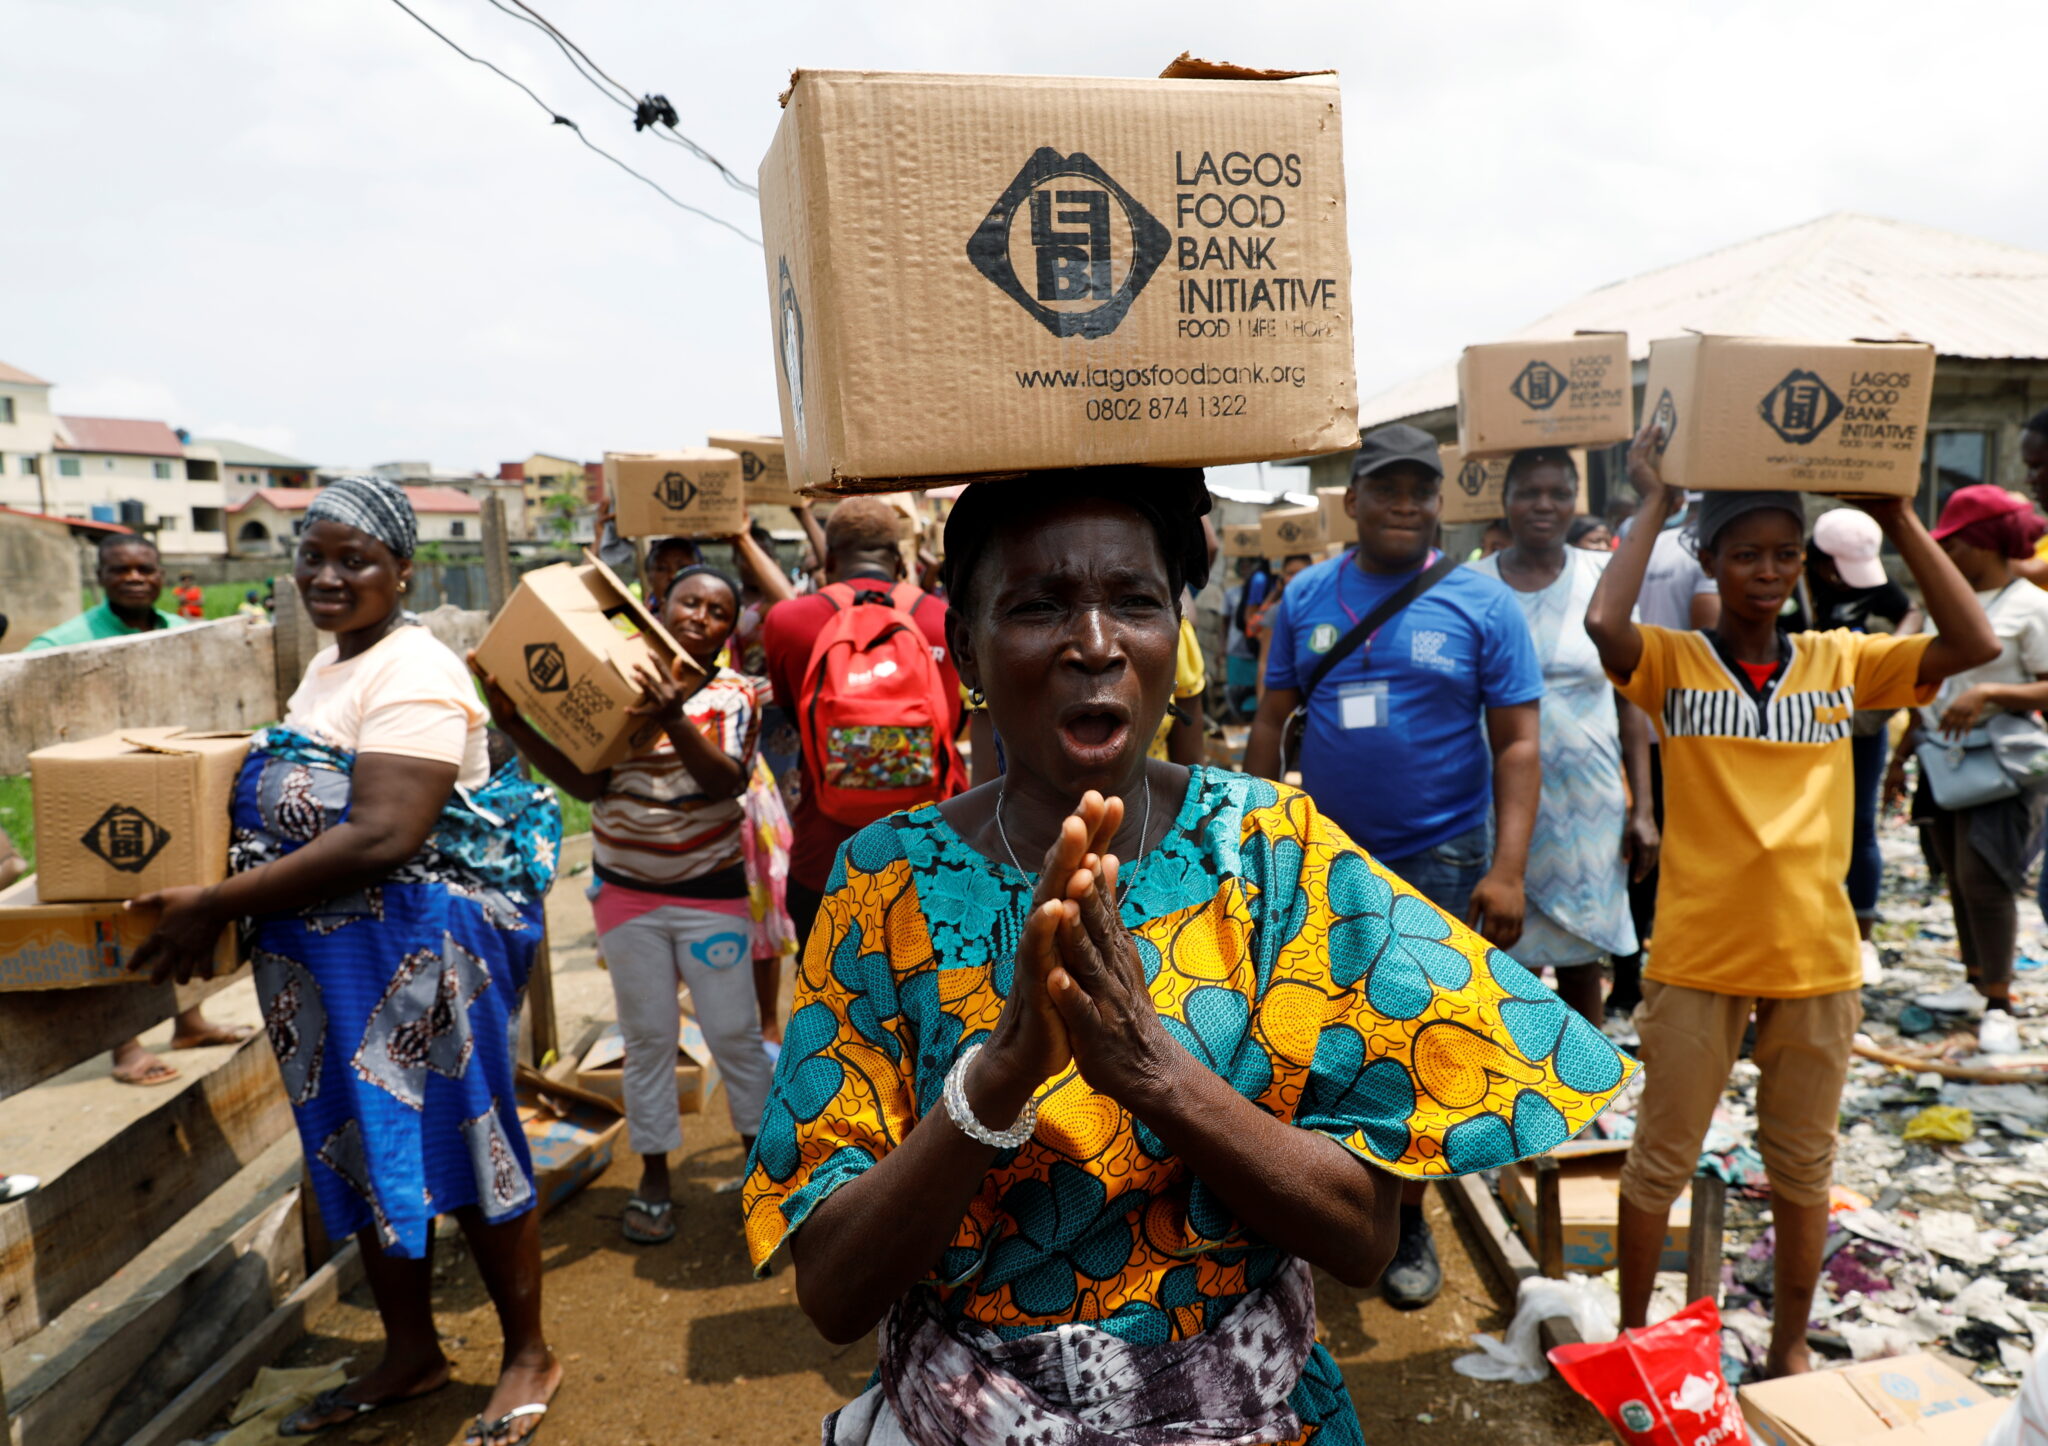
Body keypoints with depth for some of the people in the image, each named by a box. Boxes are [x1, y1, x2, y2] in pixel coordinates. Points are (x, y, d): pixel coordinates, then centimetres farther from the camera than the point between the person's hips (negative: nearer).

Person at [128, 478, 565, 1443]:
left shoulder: (413, 675, -17)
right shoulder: (328, 666, 13)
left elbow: (381, 836, -26)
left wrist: (219, 903, -22)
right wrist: (222, 902, 5)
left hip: (417, 953, -9)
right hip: (325, 956, 9)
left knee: (460, 1145, 3)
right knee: (364, 1153, 17)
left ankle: (529, 1356, 22)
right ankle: (410, 1355, 34)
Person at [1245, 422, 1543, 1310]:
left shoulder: (1482, 604, -4)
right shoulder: (1305, 596, 3)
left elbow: (1516, 742, -6)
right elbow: (1272, 721, 7)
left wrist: (1507, 869, -14)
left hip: (1438, 862, -2)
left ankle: (1406, 1219, 29)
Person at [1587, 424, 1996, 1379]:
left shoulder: (1841, 662, 4)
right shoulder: (1672, 663, -6)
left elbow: (1974, 645, -6)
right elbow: (1603, 622, -26)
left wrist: (1898, 521, -6)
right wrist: (1653, 506, -15)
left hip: (1817, 959, 3)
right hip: (1696, 958, -3)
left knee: (1803, 1167, 18)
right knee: (1661, 1162, 11)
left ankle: (1790, 1345, 38)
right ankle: (1634, 1334, 30)